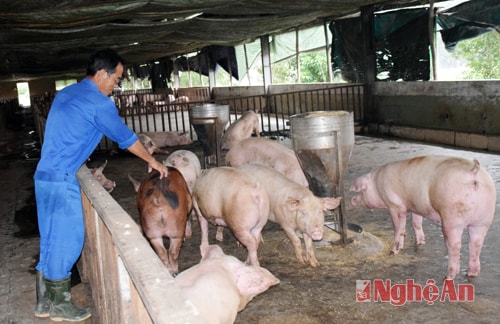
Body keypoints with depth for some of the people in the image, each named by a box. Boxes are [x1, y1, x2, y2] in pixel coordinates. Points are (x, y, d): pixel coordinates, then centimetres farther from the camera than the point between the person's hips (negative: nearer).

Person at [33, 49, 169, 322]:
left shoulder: (66, 93, 16)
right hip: (61, 179, -9)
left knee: (51, 239, 14)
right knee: (68, 238, 1)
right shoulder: (98, 102, -11)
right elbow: (125, 137, -5)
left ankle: (44, 302, 24)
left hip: (45, 174, 9)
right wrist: (152, 161, 6)